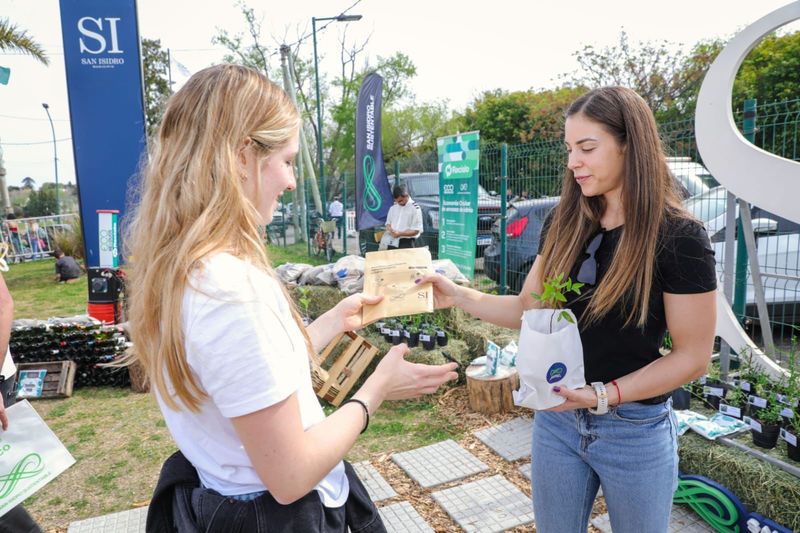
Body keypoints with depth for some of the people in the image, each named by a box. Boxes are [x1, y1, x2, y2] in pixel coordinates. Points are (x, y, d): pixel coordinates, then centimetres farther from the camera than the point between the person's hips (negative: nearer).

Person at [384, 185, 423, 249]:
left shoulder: (415, 208, -7)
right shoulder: (393, 208, 11)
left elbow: (416, 230, -10)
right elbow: (388, 223, 19)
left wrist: (400, 233, -20)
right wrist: (390, 229, -6)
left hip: (406, 243, -6)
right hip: (392, 242, 6)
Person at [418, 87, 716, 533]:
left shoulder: (679, 237, -16)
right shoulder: (565, 225, -1)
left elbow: (693, 356, -13)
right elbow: (529, 308, 3)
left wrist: (603, 395, -22)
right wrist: (457, 295, -10)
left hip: (635, 429, -4)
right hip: (557, 418, 4)